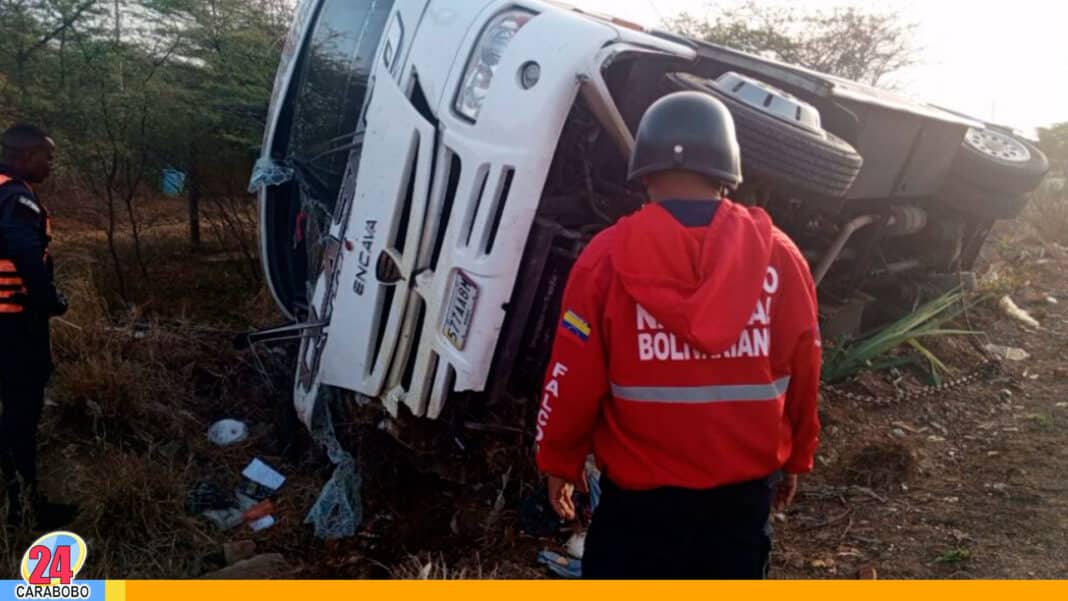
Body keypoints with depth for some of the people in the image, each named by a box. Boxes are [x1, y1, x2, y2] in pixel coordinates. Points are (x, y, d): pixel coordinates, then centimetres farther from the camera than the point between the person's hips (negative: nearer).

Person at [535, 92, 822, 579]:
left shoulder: (609, 255, -14)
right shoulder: (777, 255, -7)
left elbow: (574, 378, -10)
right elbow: (803, 375, 1)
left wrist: (559, 460, 6)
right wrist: (796, 458, 17)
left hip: (641, 492, -2)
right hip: (746, 488, 3)